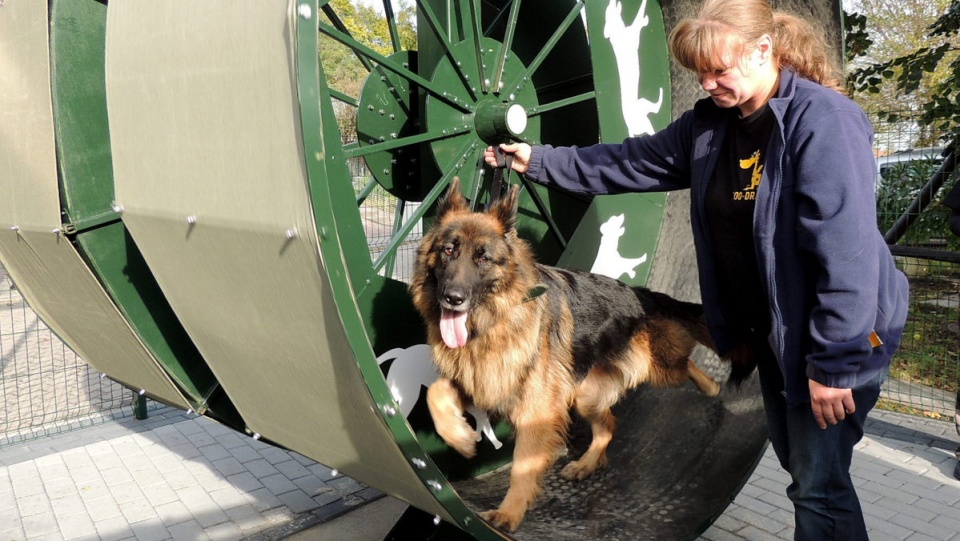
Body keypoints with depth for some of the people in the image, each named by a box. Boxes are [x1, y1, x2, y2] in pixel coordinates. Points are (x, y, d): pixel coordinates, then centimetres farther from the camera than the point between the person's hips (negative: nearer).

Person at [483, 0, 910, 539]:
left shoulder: (823, 119, -21)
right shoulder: (710, 123, 3)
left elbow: (847, 248, -25)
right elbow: (632, 161, 11)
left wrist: (834, 361, -24)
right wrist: (540, 160, 8)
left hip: (835, 334, -7)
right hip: (773, 331, 8)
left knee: (820, 484, 0)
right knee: (798, 466, 19)